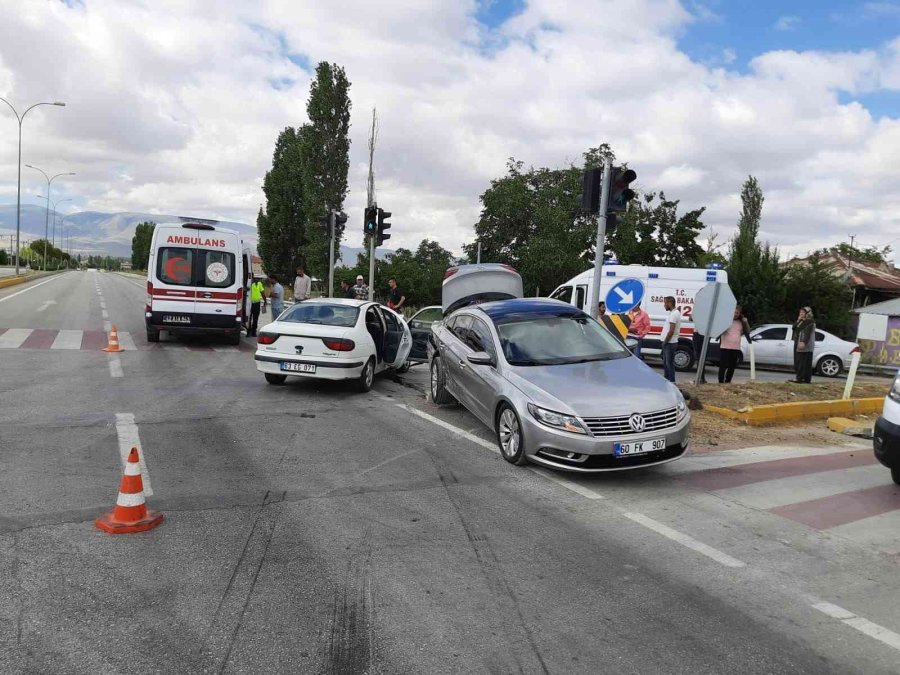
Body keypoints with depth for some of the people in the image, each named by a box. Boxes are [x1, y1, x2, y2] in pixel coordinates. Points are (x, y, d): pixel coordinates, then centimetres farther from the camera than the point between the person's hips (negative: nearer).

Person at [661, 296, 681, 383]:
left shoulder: (673, 314, -17)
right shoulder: (672, 313, 15)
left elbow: (671, 331, -21)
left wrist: (665, 342, -14)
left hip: (670, 343, -10)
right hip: (669, 342, 10)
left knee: (669, 363, -5)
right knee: (665, 362, 16)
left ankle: (671, 381, -1)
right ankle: (666, 379, 23)